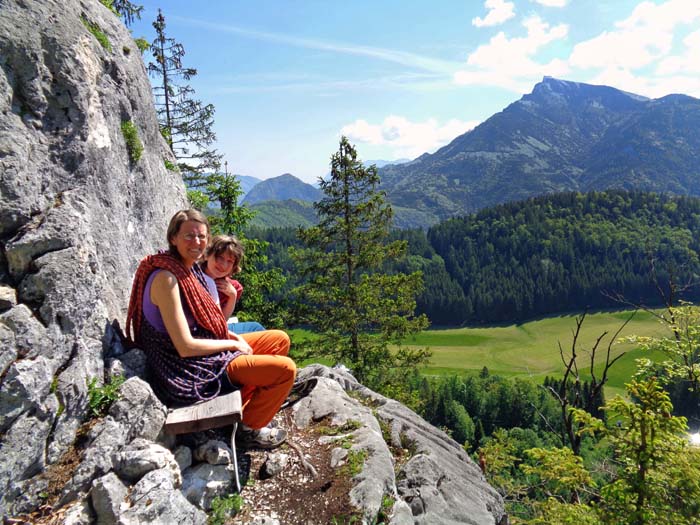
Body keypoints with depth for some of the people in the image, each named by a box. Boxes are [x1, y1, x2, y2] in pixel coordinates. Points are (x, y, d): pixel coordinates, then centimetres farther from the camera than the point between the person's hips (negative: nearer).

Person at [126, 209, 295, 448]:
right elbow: (185, 347, -25)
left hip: (206, 352, 9)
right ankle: (249, 428, 11)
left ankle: (241, 407, 24)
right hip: (187, 371, -9)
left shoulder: (189, 269, 4)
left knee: (280, 339, 13)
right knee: (285, 369, -14)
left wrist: (235, 337, -1)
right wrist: (233, 344, -13)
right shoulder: (166, 278, -24)